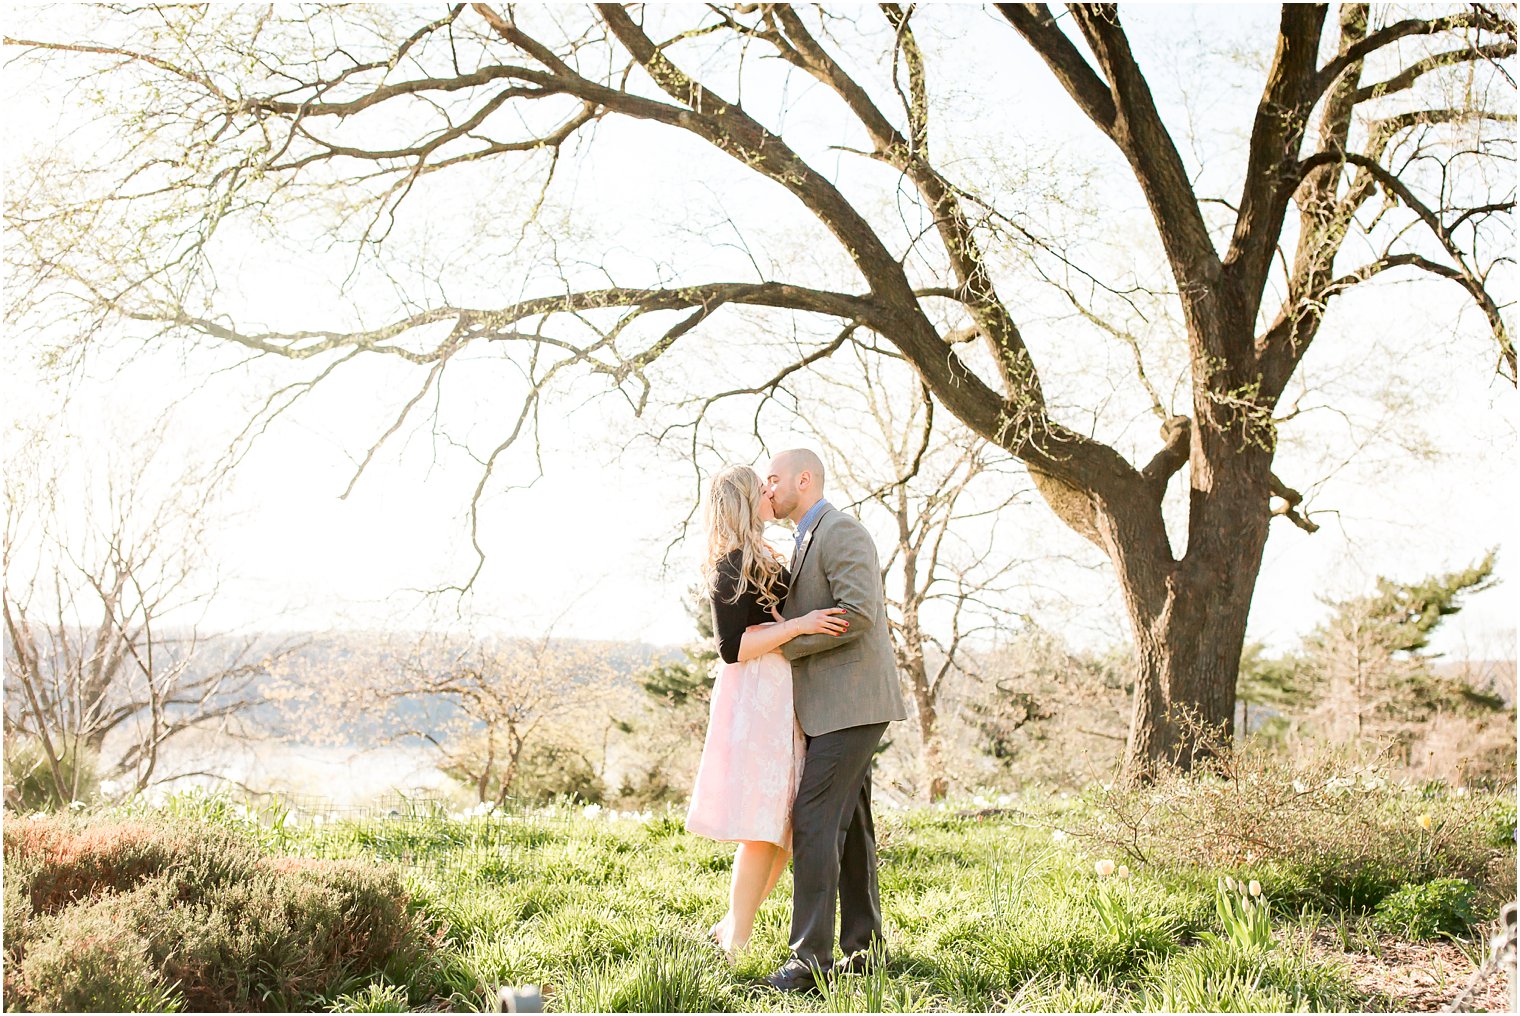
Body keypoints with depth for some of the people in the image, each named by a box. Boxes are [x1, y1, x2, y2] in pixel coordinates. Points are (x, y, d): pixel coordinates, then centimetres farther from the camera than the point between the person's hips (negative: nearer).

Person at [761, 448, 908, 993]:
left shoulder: (840, 530, -12)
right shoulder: (809, 540, 21)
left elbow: (857, 613, -23)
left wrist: (783, 641, -16)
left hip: (851, 703, -10)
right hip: (832, 707, 10)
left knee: (814, 821, -13)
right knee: (847, 825, 10)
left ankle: (810, 957, -12)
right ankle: (864, 947, 15)